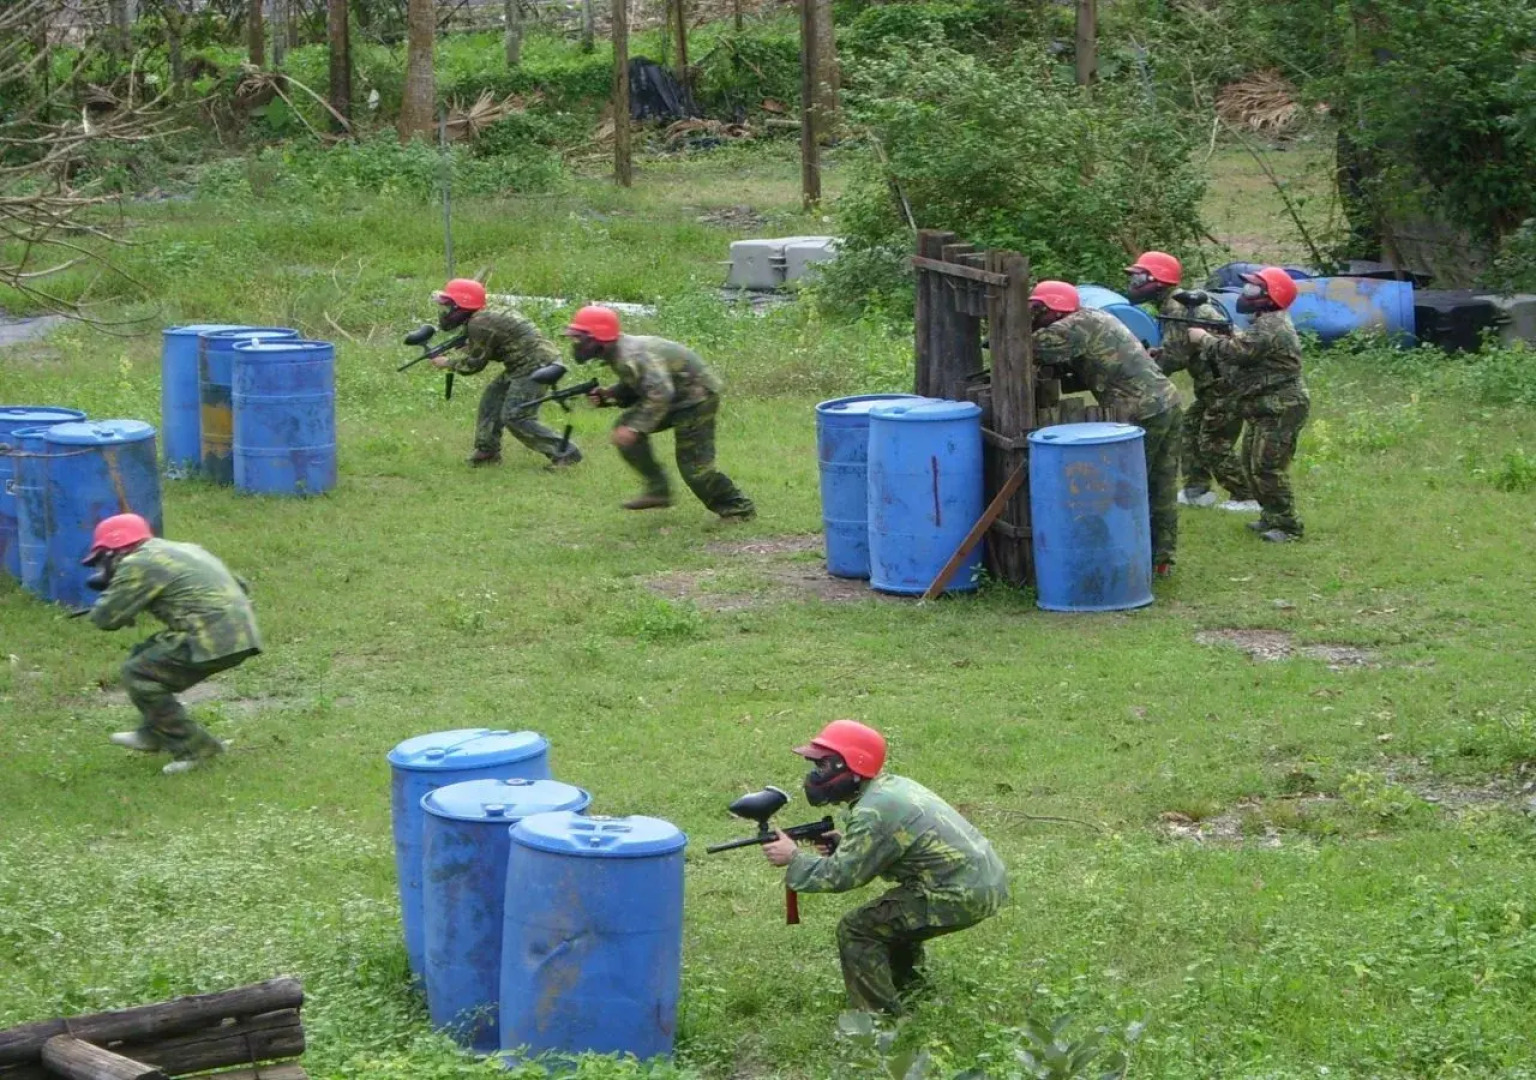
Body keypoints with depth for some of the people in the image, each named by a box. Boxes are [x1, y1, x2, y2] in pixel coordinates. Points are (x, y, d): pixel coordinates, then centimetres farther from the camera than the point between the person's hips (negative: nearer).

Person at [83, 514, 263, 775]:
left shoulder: (137, 565, -4)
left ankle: (193, 749, -2)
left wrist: (109, 590, 22)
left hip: (214, 639, -9)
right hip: (239, 633, 9)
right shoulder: (179, 549, 23)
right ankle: (152, 734, 29)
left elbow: (106, 618, -3)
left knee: (139, 675, -2)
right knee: (146, 656, 21)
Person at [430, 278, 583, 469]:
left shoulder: (479, 324, -15)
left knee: (515, 417, -10)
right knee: (492, 396, 16)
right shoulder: (489, 315, 15)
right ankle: (487, 451, 23)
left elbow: (474, 364, -8)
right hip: (525, 365, 11)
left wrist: (447, 363, 7)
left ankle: (564, 453, -9)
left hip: (536, 365, -11)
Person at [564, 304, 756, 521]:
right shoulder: (616, 354, 3)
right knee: (624, 427, 2)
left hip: (697, 396, -10)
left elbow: (660, 393, -36)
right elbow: (633, 388, 14)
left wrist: (635, 428, -35)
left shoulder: (632, 356, -28)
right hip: (676, 395, 10)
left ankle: (738, 509, 7)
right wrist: (606, 395, -4)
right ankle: (657, 490, 7)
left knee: (693, 464, -9)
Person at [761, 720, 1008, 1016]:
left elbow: (841, 876, -15)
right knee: (892, 913, 31)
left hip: (964, 896, -10)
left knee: (856, 930, -4)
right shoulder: (893, 785, 11)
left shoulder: (873, 811, -17)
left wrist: (793, 858, -1)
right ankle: (908, 993, 41)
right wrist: (844, 844, 7)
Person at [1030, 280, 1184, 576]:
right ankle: (1163, 558, 21)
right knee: (1162, 488, 14)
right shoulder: (1095, 318, 19)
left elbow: (1035, 349, -20)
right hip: (1168, 400, 10)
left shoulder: (1077, 326, -11)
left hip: (1143, 414, -10)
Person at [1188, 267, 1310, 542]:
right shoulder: (1268, 322, 17)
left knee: (1267, 467, -11)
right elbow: (1242, 348, 18)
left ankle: (1287, 525, -7)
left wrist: (1204, 339, -10)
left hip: (1280, 409, -11)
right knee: (1252, 463, 15)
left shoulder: (1270, 327, -19)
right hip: (1266, 408, 11)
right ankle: (1271, 516, 24)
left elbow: (1236, 351, -24)